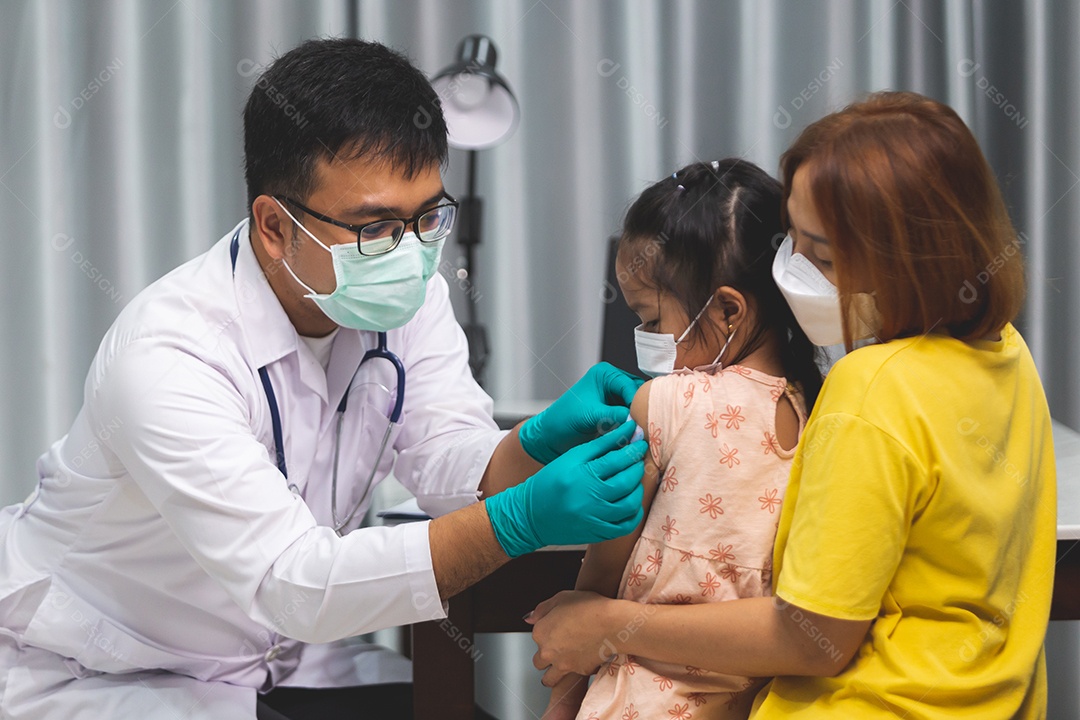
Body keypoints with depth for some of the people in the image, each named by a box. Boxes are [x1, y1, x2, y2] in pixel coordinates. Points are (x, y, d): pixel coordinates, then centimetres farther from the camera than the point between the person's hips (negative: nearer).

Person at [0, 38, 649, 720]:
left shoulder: (406, 295, -7)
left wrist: (543, 442, -36)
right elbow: (291, 582, -38)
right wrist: (519, 523, -47)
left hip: (273, 654, 7)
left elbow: (454, 467, -13)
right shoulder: (164, 355, -32)